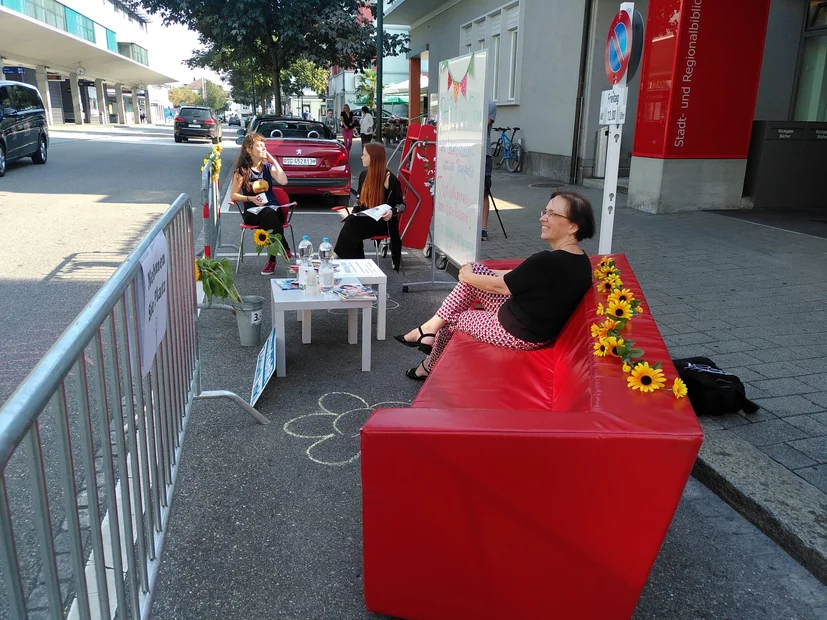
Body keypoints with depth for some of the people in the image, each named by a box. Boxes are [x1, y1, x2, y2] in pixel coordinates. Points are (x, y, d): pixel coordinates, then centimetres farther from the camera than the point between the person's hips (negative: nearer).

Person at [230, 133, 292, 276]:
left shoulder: (268, 167, 12)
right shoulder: (242, 170, 2)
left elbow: (283, 181, -6)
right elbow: (233, 195, 2)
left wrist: (274, 162, -2)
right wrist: (251, 199, -14)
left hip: (272, 207, 2)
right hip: (252, 211, -2)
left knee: (270, 218, -36)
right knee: (269, 215, -37)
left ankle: (272, 259, -31)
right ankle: (285, 250, -33)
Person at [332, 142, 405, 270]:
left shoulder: (389, 179, -13)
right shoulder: (364, 175, 7)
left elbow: (401, 205, -10)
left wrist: (392, 212, -31)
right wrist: (357, 205, 0)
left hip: (383, 221, -6)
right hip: (365, 218, 6)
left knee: (352, 223, -28)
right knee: (351, 222, -26)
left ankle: (337, 255, -15)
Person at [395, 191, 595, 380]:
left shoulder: (550, 261, -30)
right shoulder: (579, 261, 0)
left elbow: (499, 286, -17)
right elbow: (518, 276, 10)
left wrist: (467, 277, 1)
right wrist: (473, 273, 14)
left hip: (519, 333, -9)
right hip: (535, 327, 9)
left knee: (450, 319, 13)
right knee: (476, 270, 8)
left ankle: (431, 368, 39)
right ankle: (433, 325, 14)